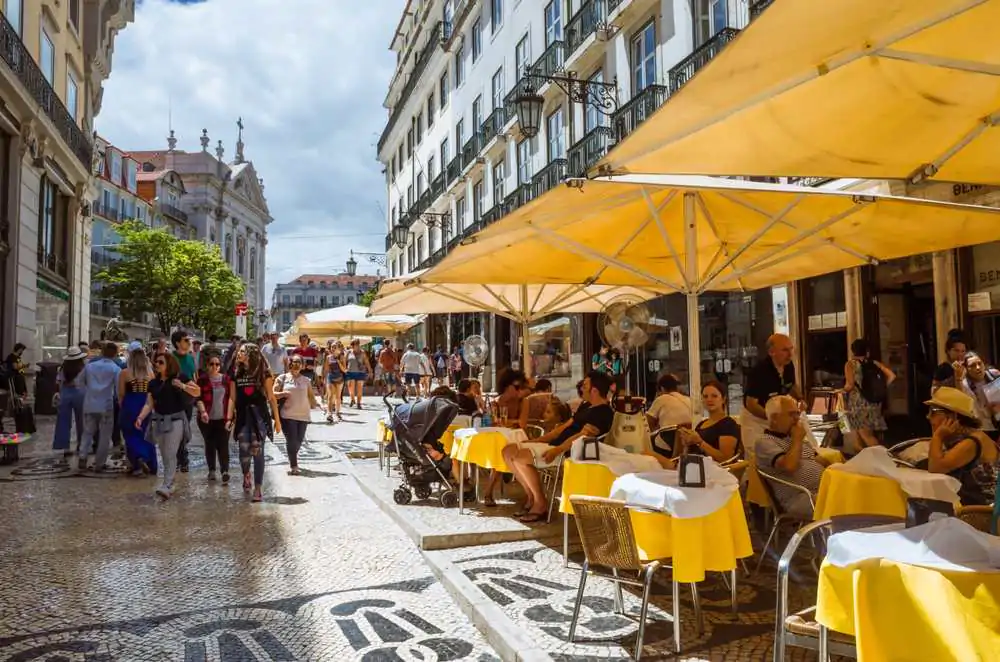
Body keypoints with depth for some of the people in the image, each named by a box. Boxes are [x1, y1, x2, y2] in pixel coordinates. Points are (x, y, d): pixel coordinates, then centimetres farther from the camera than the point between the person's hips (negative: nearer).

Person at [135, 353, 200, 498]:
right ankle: (170, 486, 24)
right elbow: (149, 404, 5)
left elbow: (197, 392, -7)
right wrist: (140, 417, -10)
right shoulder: (153, 383, 8)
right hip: (158, 420, 5)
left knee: (170, 455, -10)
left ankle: (166, 486, -11)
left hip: (175, 420, -5)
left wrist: (182, 386, -23)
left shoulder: (179, 378, -5)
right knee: (165, 456, 13)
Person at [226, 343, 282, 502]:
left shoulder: (263, 373, -2)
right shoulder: (236, 374, 8)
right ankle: (246, 474, 31)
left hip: (259, 415, -3)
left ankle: (258, 487, 5)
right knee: (244, 451, -2)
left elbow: (271, 397, -1)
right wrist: (229, 417, 1)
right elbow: (232, 398, 10)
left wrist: (277, 419, -2)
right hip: (243, 416, 3)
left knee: (257, 451, -4)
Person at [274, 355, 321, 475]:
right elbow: (273, 394, 1)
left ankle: (293, 459, 33)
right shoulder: (282, 378, 5)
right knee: (291, 440, -9)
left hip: (303, 415, 3)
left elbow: (311, 395, 10)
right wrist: (283, 394, -17)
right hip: (288, 415, -3)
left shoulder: (306, 380, 14)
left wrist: (314, 404, -8)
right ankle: (294, 466, -3)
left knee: (299, 440, 8)